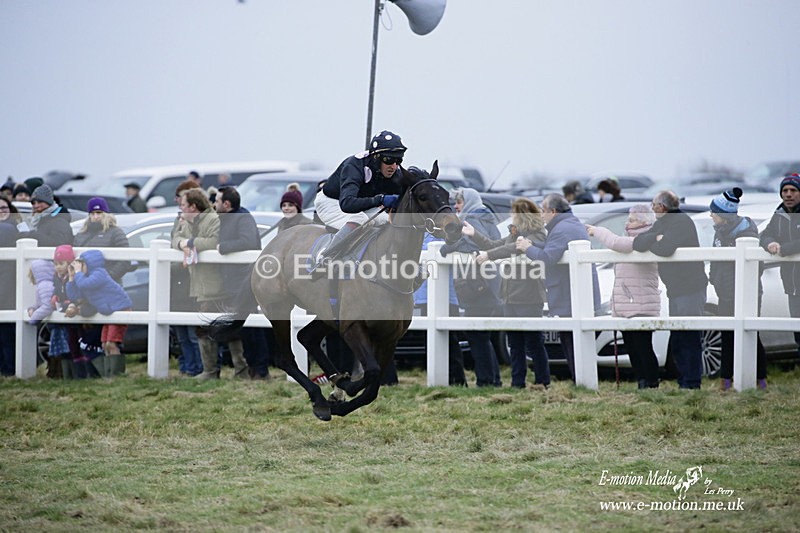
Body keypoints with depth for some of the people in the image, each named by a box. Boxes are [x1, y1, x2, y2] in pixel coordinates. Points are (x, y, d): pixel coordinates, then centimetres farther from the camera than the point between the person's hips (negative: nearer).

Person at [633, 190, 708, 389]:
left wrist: (650, 244, -6)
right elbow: (638, 243, 4)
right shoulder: (662, 224, 16)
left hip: (690, 288, -10)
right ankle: (684, 382, 18)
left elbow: (666, 248, -27)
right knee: (677, 341, 12)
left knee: (688, 339, -9)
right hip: (675, 289, 10)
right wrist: (656, 237, -14)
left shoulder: (682, 222, -11)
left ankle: (691, 384, -9)